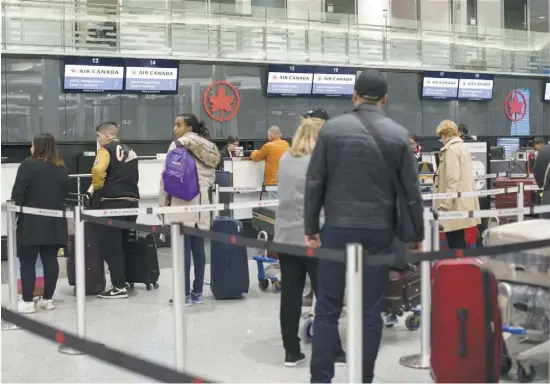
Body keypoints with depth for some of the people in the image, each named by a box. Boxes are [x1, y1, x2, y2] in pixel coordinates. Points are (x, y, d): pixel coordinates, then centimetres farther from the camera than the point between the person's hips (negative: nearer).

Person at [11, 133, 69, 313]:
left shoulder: (28, 164, -9)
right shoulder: (61, 168, 9)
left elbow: (18, 193, -12)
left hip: (32, 222, -5)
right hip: (54, 222, 5)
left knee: (27, 262, 1)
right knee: (50, 260, 9)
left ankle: (28, 301, 1)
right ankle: (48, 299, 14)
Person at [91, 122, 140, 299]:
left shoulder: (106, 149, -5)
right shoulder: (130, 151, 18)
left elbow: (98, 171, -21)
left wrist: (97, 188, -6)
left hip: (113, 203, -7)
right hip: (131, 202, 7)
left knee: (110, 246, -1)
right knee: (122, 245, 14)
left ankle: (119, 287, -2)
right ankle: (122, 281, 18)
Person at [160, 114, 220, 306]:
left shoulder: (178, 145, -6)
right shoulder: (208, 147, 14)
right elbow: (211, 176, 16)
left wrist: (163, 203, -2)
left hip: (181, 202, -7)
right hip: (201, 202, 7)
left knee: (183, 248, -6)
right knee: (198, 247, 8)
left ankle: (185, 294, -5)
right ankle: (197, 292, 12)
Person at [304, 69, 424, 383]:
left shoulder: (331, 129, 0)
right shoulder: (399, 135, 0)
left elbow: (314, 183, 0)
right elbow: (412, 191, 2)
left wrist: (311, 228, 8)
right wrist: (417, 235, 10)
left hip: (337, 229, 0)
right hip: (379, 233, 0)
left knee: (328, 309, 7)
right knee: (371, 312, 7)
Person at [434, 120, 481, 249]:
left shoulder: (451, 149, -14)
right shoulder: (462, 146, 16)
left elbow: (452, 179, -21)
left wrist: (445, 203, -20)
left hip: (455, 203, -10)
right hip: (462, 202, 10)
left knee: (455, 243, -8)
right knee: (458, 240, 13)